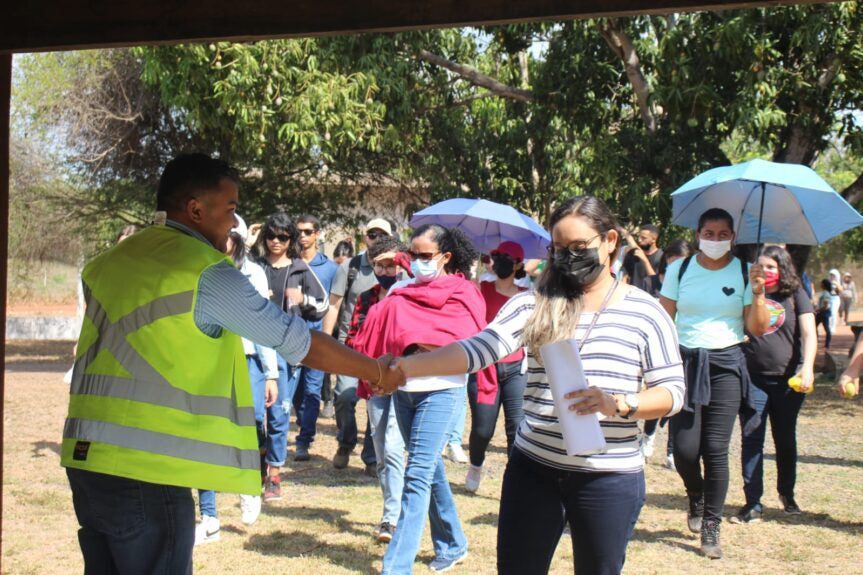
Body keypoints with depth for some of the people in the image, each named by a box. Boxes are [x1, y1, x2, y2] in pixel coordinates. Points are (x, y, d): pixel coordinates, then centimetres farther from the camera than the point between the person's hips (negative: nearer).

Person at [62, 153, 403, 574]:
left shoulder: (112, 260, 13)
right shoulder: (207, 273, -9)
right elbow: (297, 342, -5)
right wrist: (377, 372, 6)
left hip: (85, 460, 8)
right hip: (143, 473, -7)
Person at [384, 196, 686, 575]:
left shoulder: (644, 312, -1)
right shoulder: (533, 304, 2)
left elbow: (672, 391, -2)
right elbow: (478, 349, -11)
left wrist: (618, 404, -21)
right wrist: (407, 366, -26)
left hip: (610, 478, -1)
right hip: (533, 469, 2)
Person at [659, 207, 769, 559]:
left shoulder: (745, 273, 3)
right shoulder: (679, 270, 4)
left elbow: (757, 331, 1)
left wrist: (758, 294, -14)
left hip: (725, 365, 0)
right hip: (685, 362, 1)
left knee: (716, 450, -4)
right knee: (684, 448, -5)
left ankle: (711, 528, 8)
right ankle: (696, 498, 29)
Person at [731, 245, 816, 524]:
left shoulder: (796, 296, 2)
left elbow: (809, 334, -7)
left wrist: (807, 369, -18)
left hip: (788, 380, 0)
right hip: (752, 378, 0)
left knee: (786, 439, 13)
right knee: (751, 439, -5)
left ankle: (787, 494, 32)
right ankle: (753, 504, -2)